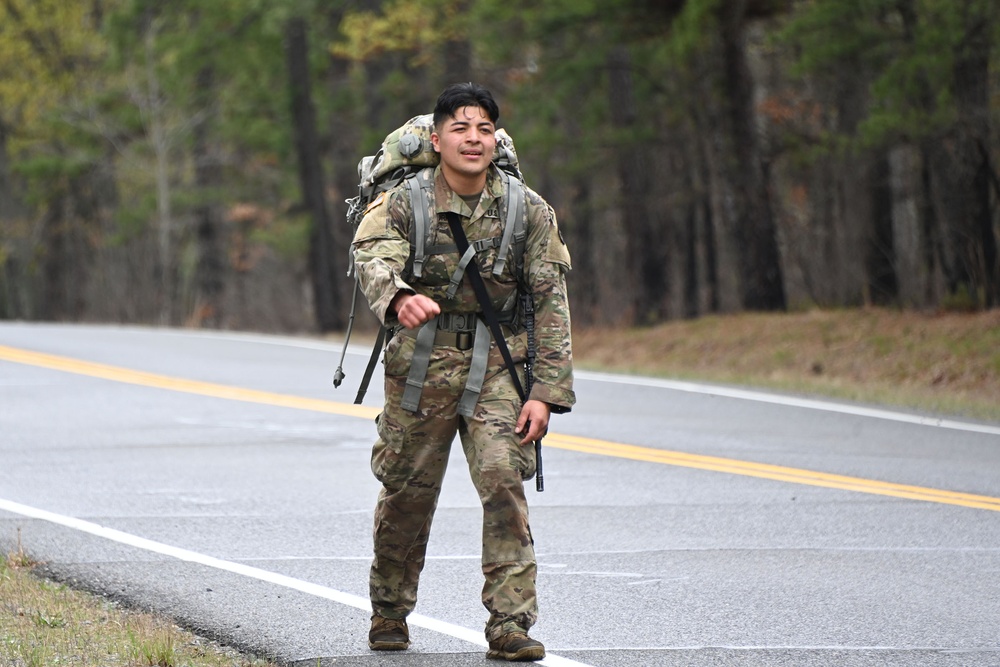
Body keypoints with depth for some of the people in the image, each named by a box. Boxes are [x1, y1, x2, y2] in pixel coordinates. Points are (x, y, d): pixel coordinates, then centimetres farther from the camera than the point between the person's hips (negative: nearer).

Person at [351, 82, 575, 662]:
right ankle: (390, 611, 30)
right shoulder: (405, 203, -6)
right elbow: (373, 257, -26)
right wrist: (399, 298, -50)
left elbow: (551, 303, -1)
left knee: (504, 481, -16)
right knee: (406, 490, 8)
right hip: (420, 361, 0)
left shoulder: (530, 211, -3)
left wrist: (547, 391, -9)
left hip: (498, 362, 0)